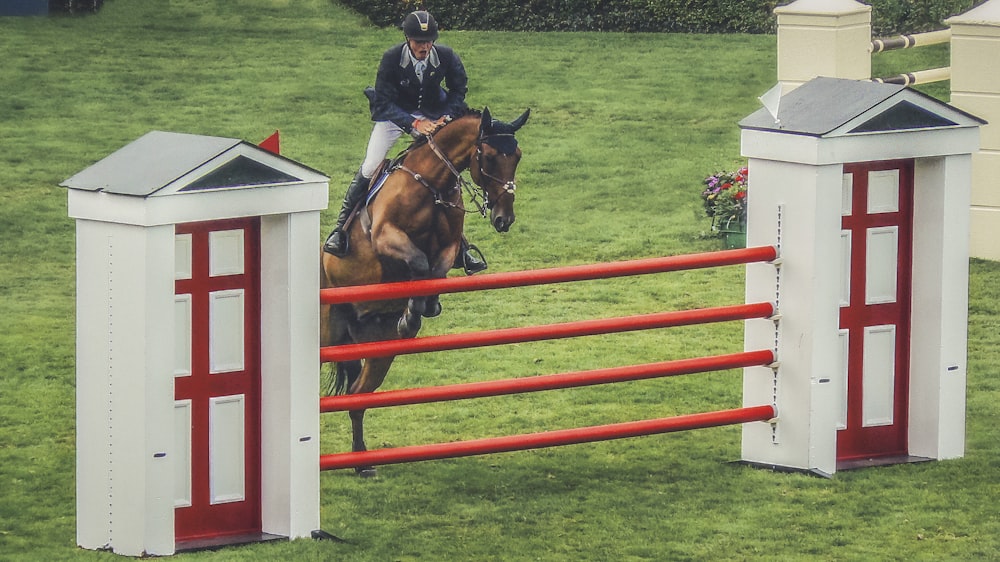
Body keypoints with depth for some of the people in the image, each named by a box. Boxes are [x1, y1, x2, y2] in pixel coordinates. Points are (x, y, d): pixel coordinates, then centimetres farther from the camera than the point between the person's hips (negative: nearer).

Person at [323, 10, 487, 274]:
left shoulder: (446, 57, -22)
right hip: (394, 113, -2)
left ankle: (460, 249, 6)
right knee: (369, 167, -15)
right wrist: (413, 123, -40)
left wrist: (445, 118, -23)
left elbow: (459, 91, -5)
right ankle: (341, 228, -1)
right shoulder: (392, 59, -27)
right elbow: (384, 103, -26)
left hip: (432, 116, 2)